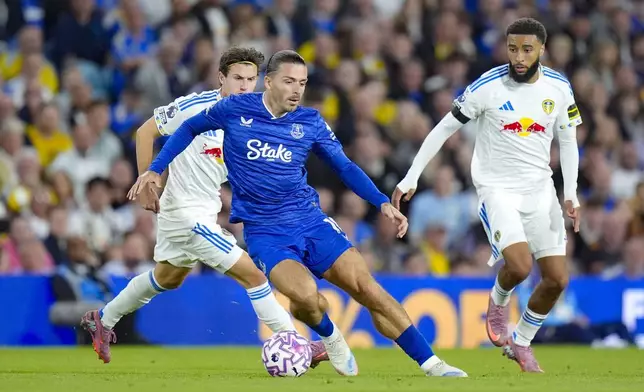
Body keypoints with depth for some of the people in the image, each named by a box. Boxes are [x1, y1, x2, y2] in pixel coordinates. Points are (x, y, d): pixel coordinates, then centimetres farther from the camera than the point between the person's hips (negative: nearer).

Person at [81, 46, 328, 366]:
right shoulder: (194, 106, -19)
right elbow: (145, 132, -10)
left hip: (207, 212, 9)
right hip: (187, 213, -9)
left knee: (167, 278, 29)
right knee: (253, 274, -11)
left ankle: (103, 319, 47)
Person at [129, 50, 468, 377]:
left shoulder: (310, 122, 2)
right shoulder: (235, 110, -4)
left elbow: (344, 167, 11)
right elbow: (189, 128, 12)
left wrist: (383, 203, 0)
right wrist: (155, 170, 6)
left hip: (311, 223, 3)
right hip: (264, 233, -3)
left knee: (369, 290, -11)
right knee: (306, 295, -30)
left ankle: (431, 364, -4)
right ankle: (331, 339, 5)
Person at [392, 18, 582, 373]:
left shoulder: (558, 88, -2)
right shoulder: (486, 87, -13)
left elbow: (568, 142, 10)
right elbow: (443, 130, -5)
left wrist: (570, 194, -2)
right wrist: (411, 179, -7)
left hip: (540, 190, 4)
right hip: (497, 188, -4)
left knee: (557, 280, 0)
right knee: (520, 266, -25)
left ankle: (520, 344, 23)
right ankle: (498, 301, 11)